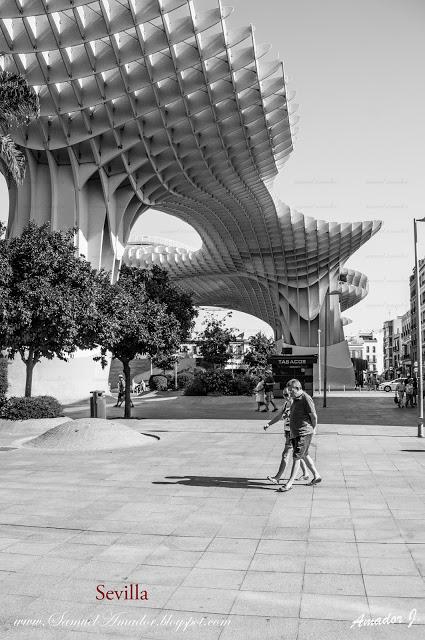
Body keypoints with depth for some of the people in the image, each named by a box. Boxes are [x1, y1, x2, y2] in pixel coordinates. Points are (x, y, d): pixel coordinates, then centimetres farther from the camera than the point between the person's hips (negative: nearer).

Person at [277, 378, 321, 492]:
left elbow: (314, 416, -12)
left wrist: (313, 429, 0)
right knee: (304, 455, 19)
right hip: (295, 433, 10)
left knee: (296, 457, -8)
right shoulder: (295, 399, 11)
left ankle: (289, 483, -5)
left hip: (304, 433, -10)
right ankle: (317, 476, 34)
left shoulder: (306, 399, -17)